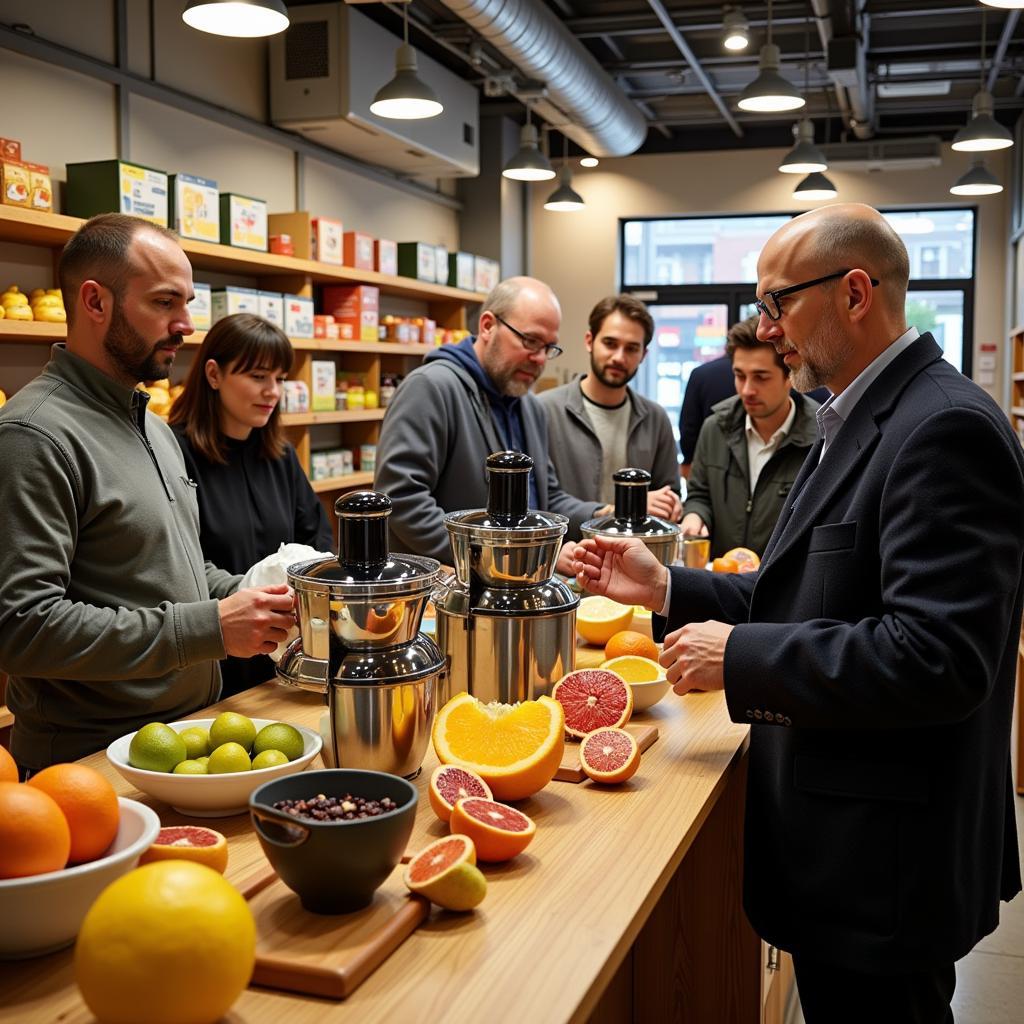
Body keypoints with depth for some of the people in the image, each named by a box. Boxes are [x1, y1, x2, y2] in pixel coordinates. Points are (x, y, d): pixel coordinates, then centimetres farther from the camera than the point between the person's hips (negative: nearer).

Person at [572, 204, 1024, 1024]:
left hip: (883, 862, -10)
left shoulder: (944, 429, -21)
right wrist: (665, 587, 4)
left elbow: (937, 658, -28)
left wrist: (740, 656, -22)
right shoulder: (859, 420, 12)